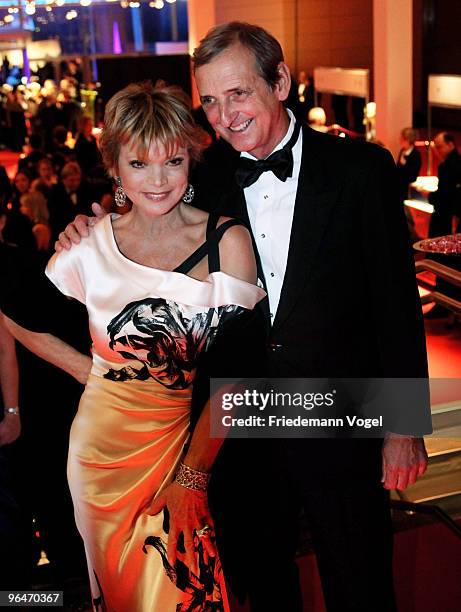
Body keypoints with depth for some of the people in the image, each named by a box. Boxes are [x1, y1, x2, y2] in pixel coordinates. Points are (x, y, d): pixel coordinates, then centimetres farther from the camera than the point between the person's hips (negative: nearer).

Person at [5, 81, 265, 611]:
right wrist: (87, 369, 1)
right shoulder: (91, 244, -7)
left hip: (191, 442, -1)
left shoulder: (227, 240, -13)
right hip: (104, 447, 2)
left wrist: (197, 467, -13)